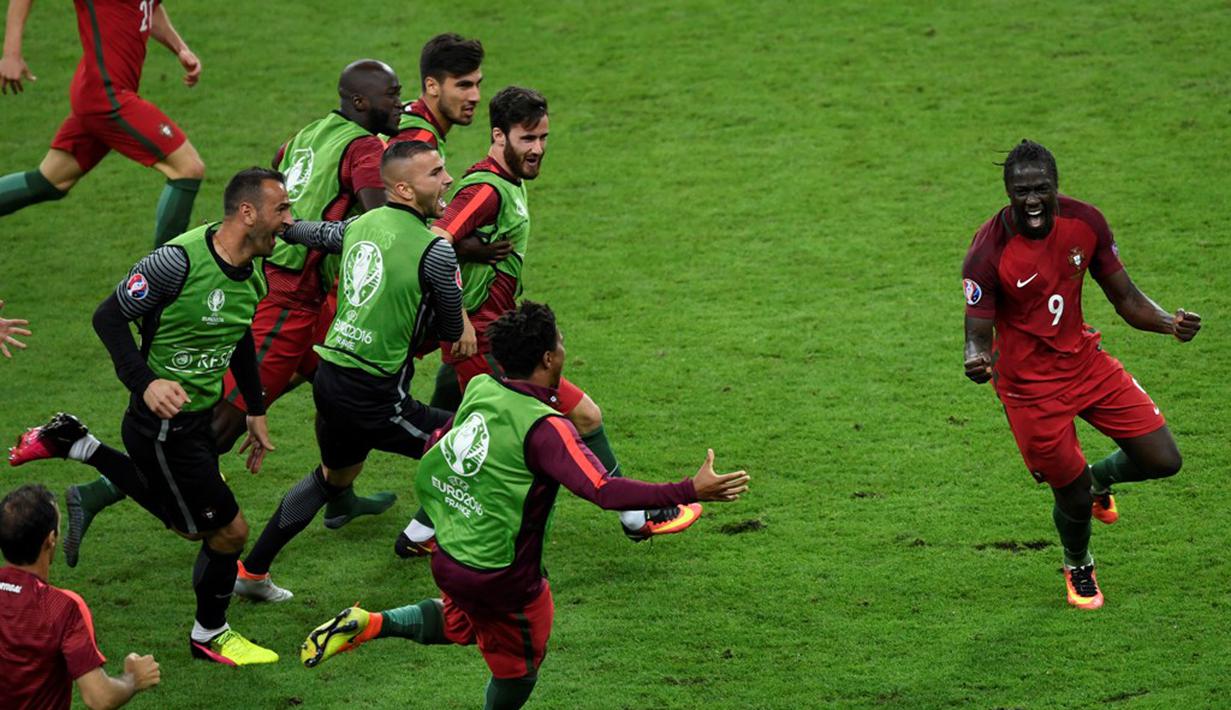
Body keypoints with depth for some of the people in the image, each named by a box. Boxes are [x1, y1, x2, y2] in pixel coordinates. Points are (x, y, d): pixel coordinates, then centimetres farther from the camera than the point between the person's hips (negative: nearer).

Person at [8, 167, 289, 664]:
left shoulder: (253, 274, 0)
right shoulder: (180, 260, -26)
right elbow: (109, 317, -20)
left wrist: (256, 411, 20)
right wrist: (145, 383, -32)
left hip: (198, 419, 9)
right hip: (162, 425, -9)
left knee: (189, 525, 25)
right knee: (229, 530, 0)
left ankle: (73, 443, 29)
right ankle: (209, 635, 25)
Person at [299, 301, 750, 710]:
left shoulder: (480, 389, -5)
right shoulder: (545, 428, -27)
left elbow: (435, 447, 11)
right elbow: (605, 491, -36)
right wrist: (692, 491, -37)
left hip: (447, 554, 7)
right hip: (500, 576, -7)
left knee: (461, 626, 35)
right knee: (519, 667, 19)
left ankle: (367, 625, 18)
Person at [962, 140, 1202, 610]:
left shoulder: (1084, 222, -9)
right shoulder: (989, 251, -23)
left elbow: (1125, 298, 1)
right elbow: (978, 330, -18)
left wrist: (1168, 323, -18)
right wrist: (977, 359, -42)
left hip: (1084, 359, 5)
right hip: (1030, 385, -5)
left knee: (1163, 460, -1)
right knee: (1074, 498, 0)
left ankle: (1100, 478, 35)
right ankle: (1078, 567, 36)